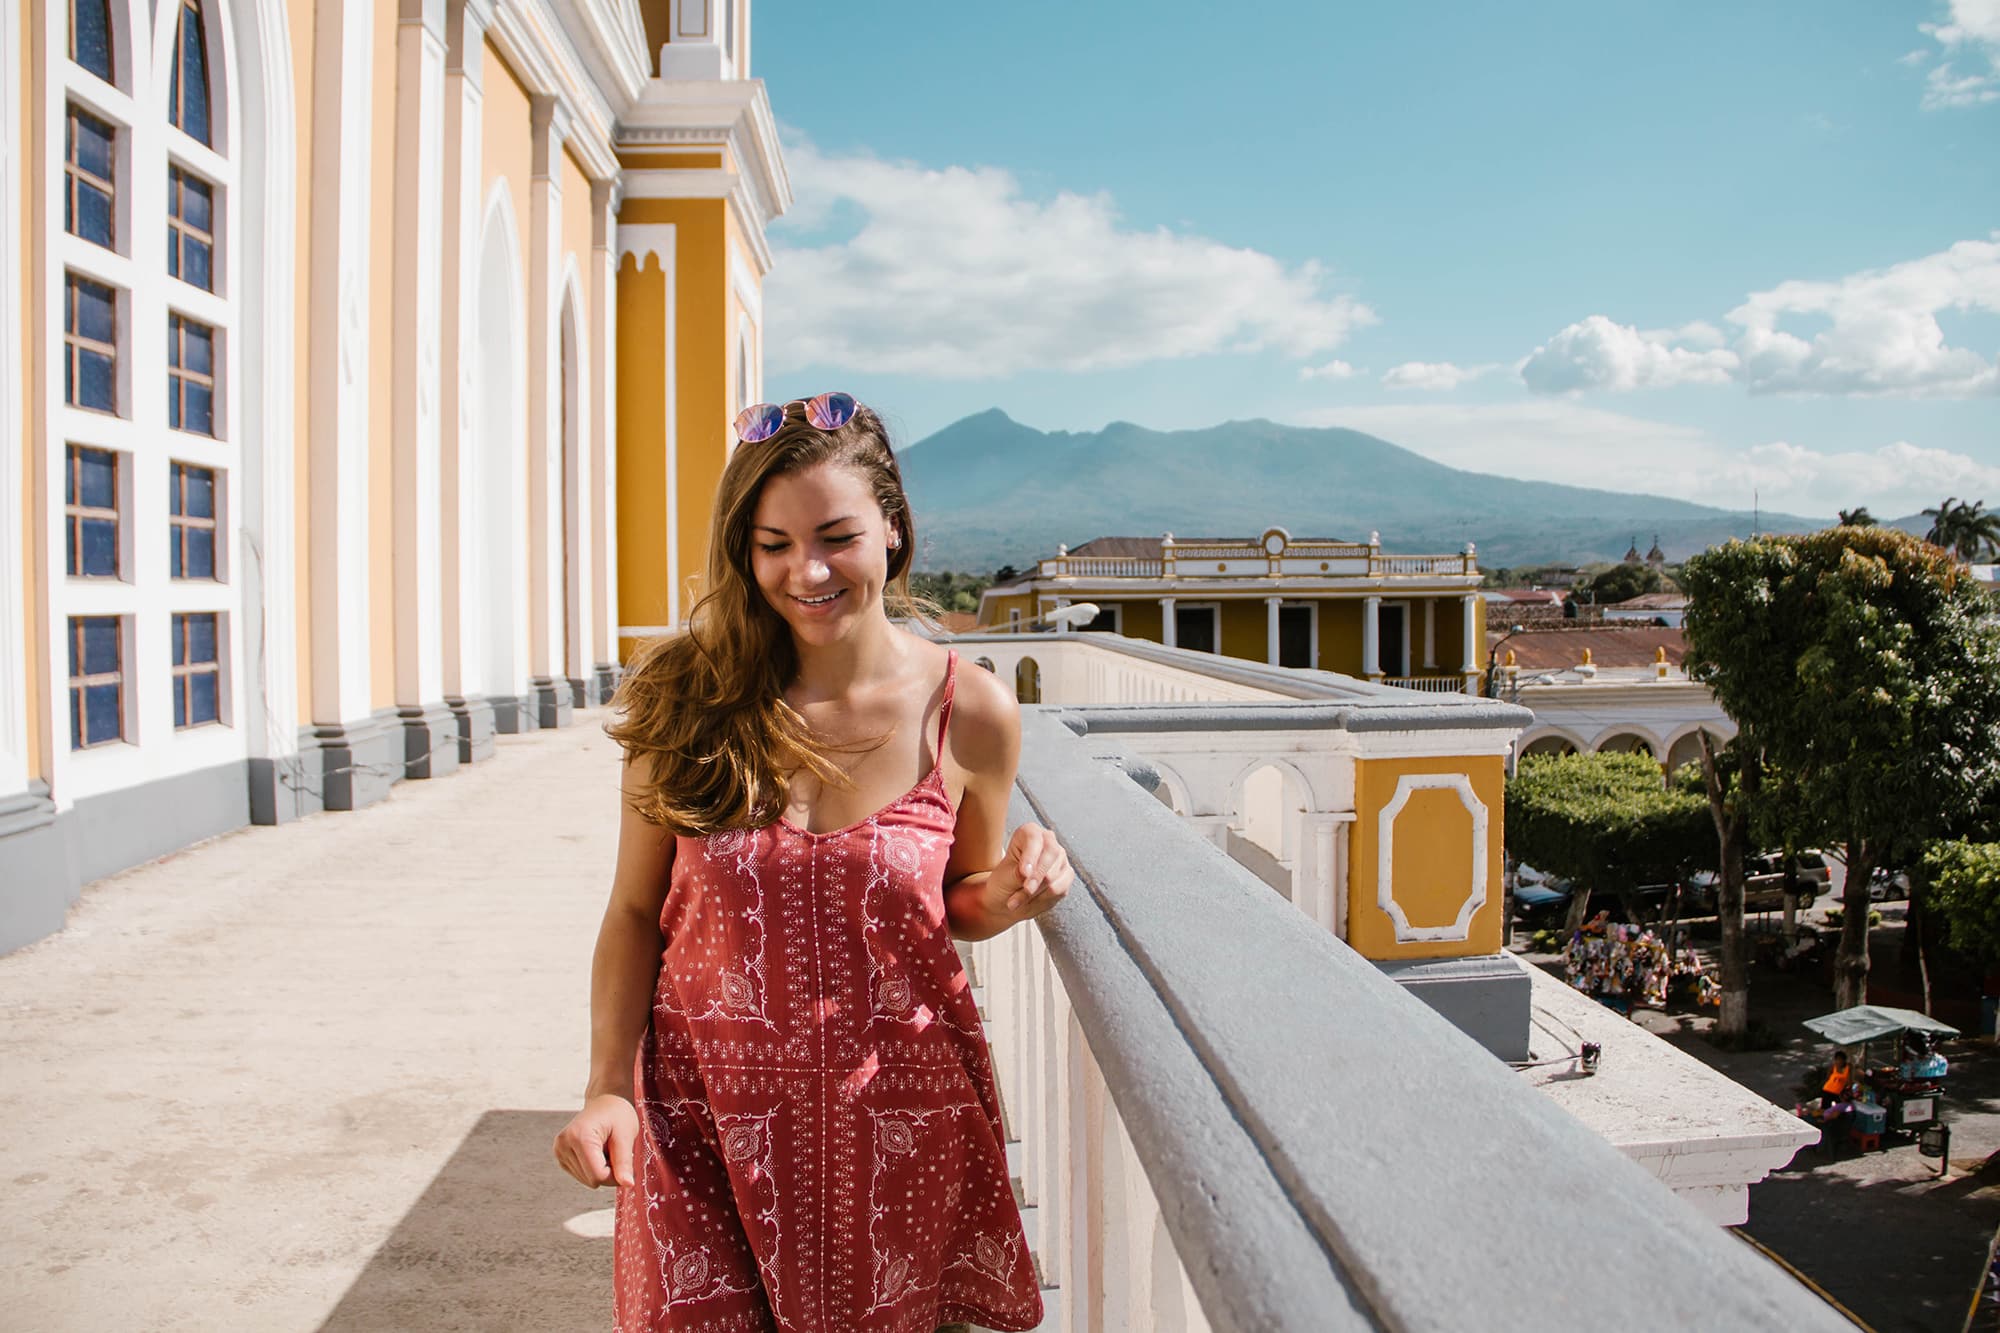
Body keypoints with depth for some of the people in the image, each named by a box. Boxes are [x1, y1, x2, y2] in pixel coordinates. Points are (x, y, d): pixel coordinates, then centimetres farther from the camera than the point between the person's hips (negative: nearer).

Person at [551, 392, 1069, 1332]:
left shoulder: (970, 714, -8)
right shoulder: (686, 698, -8)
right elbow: (635, 911, 0)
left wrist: (1013, 892, -14)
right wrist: (609, 1087, -9)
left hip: (897, 1109, 0)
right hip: (705, 1109, 0)